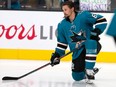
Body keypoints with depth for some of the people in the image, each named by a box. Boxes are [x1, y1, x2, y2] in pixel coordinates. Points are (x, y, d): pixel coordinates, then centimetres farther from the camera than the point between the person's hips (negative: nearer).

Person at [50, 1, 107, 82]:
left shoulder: (83, 16, -13)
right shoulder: (62, 25, 4)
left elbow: (102, 20, -15)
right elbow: (62, 42, 14)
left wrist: (95, 32, -25)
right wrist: (57, 54, 5)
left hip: (92, 46, -5)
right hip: (78, 52, 5)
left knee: (90, 42, -42)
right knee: (77, 76, -5)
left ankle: (89, 70, -33)